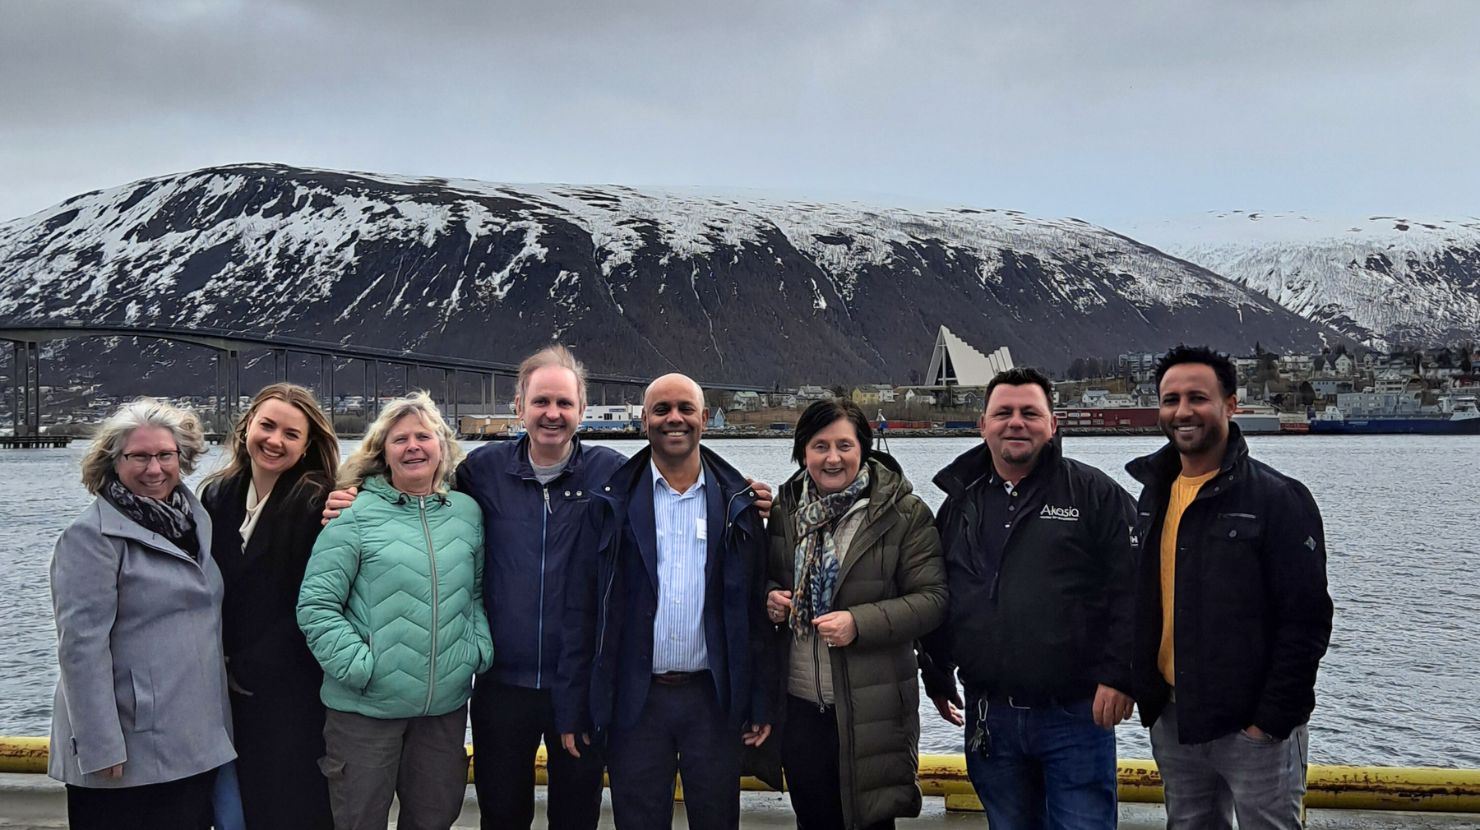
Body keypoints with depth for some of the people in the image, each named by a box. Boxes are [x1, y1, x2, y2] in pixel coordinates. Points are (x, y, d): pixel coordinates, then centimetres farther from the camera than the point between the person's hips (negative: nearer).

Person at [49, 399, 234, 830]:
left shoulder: (194, 518, 10)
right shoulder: (92, 536, -11)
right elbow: (81, 645, -16)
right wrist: (101, 747, -20)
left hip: (197, 744, 7)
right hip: (130, 754, -6)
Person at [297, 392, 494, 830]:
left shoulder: (467, 512, 7)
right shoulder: (355, 515, -7)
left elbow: (480, 592, 14)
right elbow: (316, 604, -10)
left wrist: (478, 648, 0)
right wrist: (359, 666, -15)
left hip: (446, 704, 4)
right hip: (366, 707, -4)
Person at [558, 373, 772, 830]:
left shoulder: (738, 504, 3)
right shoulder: (614, 503, 0)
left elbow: (755, 608, 4)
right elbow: (582, 608, -1)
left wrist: (761, 703, 1)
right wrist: (572, 707, -4)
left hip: (714, 699, 1)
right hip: (634, 701, -1)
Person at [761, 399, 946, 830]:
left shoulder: (904, 513, -8)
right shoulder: (786, 508, 6)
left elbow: (932, 599, -11)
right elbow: (769, 580, 19)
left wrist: (859, 623, -22)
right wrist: (770, 597, -4)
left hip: (870, 712, -4)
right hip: (799, 707, 4)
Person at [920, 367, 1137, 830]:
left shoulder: (1095, 494, -3)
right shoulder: (960, 503, 10)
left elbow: (1129, 590, -8)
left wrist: (1118, 675, -14)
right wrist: (937, 676, 18)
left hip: (1075, 715, -4)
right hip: (989, 718, 4)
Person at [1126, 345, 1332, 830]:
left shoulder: (1277, 498, -11)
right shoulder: (1153, 495, 9)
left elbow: (1306, 622, -14)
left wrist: (1272, 720, -17)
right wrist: (1147, 695, 8)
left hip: (1254, 726, -6)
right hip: (1170, 721, 6)